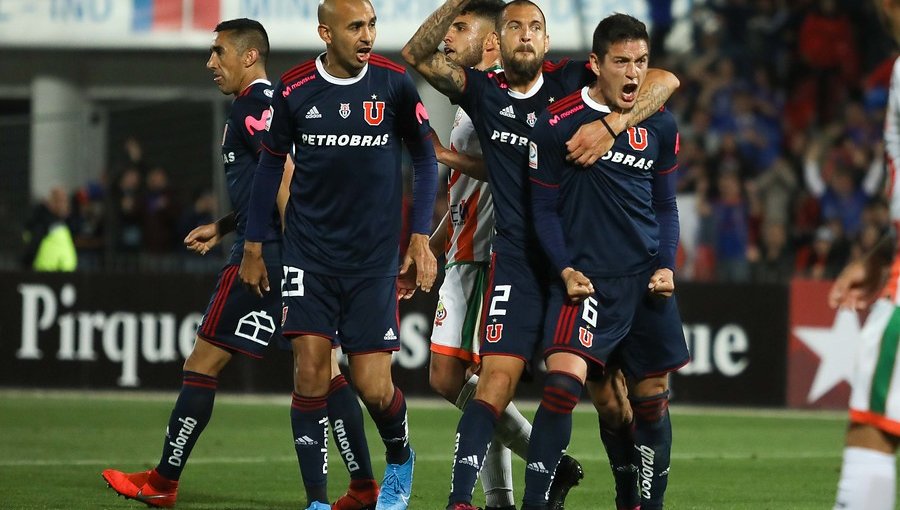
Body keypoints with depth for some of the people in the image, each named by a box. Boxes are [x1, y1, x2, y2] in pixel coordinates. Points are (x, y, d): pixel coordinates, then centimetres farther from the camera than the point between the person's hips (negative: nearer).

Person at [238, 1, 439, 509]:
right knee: (311, 368, -12)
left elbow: (425, 157, 7)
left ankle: (400, 458, 30)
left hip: (375, 257, -1)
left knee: (374, 387, -3)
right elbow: (272, 163, 11)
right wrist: (254, 246, 12)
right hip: (309, 254, 1)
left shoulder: (394, 82, -5)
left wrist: (421, 236, 0)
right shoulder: (294, 89, -3)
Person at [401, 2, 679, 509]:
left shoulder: (572, 81, 2)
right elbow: (418, 55, -3)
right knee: (496, 384, -13)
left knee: (609, 394, 2)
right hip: (518, 264, 0)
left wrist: (612, 125, -23)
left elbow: (665, 80, -7)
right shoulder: (483, 91, 7)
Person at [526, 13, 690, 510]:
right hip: (586, 279, -4)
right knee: (562, 382, -21)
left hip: (646, 281, 4)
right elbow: (544, 209, 3)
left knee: (652, 398, 9)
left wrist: (666, 265, 3)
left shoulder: (660, 125, 8)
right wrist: (565, 269, -9)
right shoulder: (556, 124, -4)